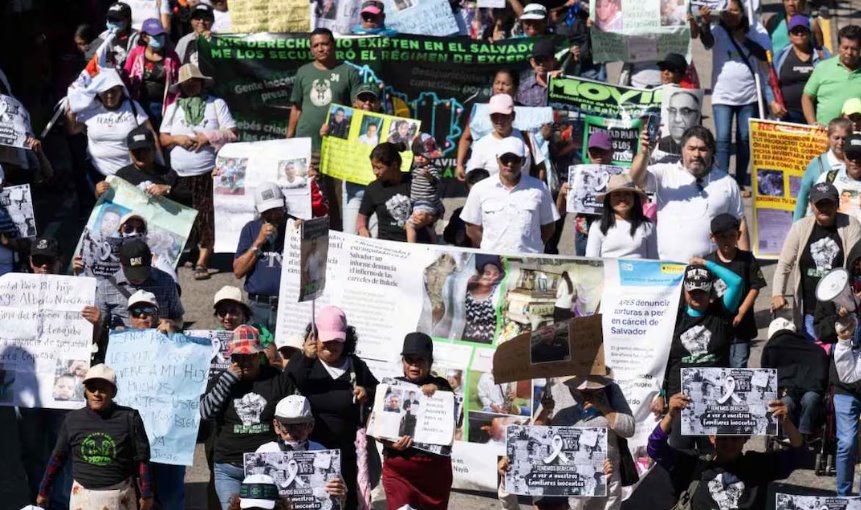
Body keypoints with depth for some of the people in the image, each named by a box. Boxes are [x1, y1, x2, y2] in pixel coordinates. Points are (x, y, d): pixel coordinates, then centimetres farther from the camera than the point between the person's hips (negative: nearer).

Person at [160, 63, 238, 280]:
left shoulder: (216, 104, 7)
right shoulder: (173, 109, 16)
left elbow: (232, 133, 0)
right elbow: (163, 139, 12)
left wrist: (208, 137, -13)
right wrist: (177, 139, -8)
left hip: (209, 173, -3)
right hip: (181, 175, 3)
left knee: (207, 218, -8)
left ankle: (202, 261, -5)